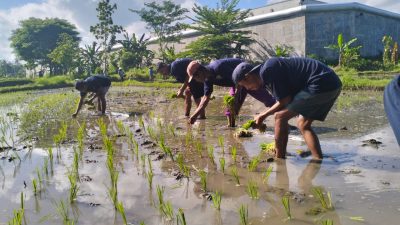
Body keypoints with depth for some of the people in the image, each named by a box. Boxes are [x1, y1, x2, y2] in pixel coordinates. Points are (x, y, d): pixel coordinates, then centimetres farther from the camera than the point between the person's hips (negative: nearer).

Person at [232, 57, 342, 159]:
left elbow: (285, 101, -9)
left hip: (319, 85, -10)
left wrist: (263, 115, 5)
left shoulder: (266, 71, -10)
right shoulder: (272, 66, 21)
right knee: (303, 124, 18)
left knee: (280, 117, -5)